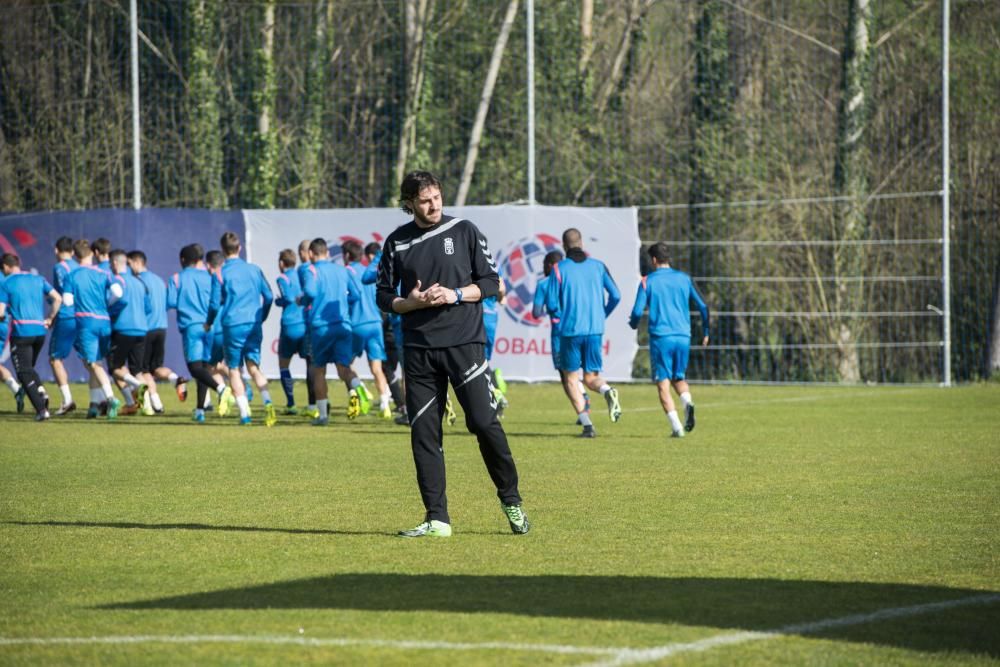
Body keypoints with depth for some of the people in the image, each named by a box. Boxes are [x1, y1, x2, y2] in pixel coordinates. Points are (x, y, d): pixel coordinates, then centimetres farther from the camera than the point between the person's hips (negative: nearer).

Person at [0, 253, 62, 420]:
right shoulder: (37, 280, 13)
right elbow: (58, 298, 6)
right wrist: (50, 318, 12)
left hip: (21, 332, -5)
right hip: (40, 330, 6)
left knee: (24, 372, -1)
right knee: (29, 368, 23)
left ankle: (41, 409, -13)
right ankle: (42, 393, -3)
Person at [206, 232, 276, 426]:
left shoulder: (221, 273, -4)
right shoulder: (254, 269, 8)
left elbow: (215, 304, -4)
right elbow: (268, 297, 11)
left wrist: (209, 323, 14)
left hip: (233, 325, -3)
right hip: (254, 325, 3)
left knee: (234, 369, 6)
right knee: (254, 366, 11)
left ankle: (245, 413, -4)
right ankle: (267, 402, -14)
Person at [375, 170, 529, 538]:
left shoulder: (464, 231, 3)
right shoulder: (397, 242, 8)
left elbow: (491, 283, 5)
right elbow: (383, 296, 12)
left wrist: (455, 295, -11)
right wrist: (412, 302, -8)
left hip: (465, 342, -2)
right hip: (418, 350, 2)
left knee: (484, 422, -9)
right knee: (423, 432, -1)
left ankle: (511, 501, 9)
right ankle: (436, 518, 4)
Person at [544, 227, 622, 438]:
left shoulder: (559, 269, -2)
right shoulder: (598, 266, 7)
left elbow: (551, 304, -5)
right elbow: (615, 296, 3)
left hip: (570, 331, -3)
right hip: (595, 330, 3)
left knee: (570, 379, 9)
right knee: (591, 377, 13)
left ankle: (587, 425, -4)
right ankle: (608, 391, -22)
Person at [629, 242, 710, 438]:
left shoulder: (648, 281, 1)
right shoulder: (684, 278, 9)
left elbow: (638, 311, -5)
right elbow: (703, 306, 6)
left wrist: (633, 324, 17)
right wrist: (705, 332, 18)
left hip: (660, 337, -3)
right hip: (683, 337, 3)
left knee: (663, 384, 3)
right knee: (678, 378, 19)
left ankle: (676, 427, -9)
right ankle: (688, 402, -13)